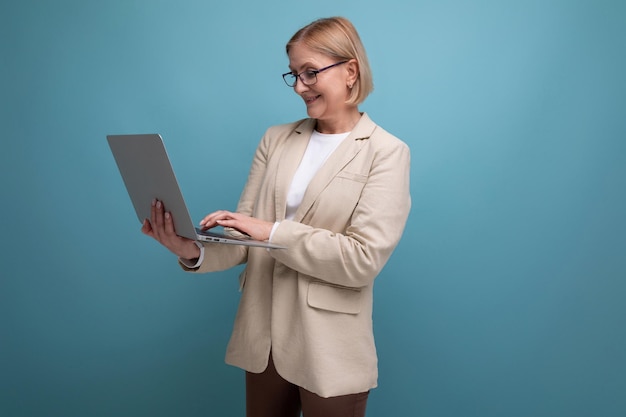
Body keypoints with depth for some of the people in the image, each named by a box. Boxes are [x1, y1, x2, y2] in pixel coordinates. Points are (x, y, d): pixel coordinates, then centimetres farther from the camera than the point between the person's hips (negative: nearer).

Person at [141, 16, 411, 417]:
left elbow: (364, 257, -18)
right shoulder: (276, 139, 5)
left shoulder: (386, 152, -8)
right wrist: (194, 250, -18)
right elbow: (246, 236, 1)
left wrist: (273, 231, -21)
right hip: (263, 336, 5)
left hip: (330, 349, -4)